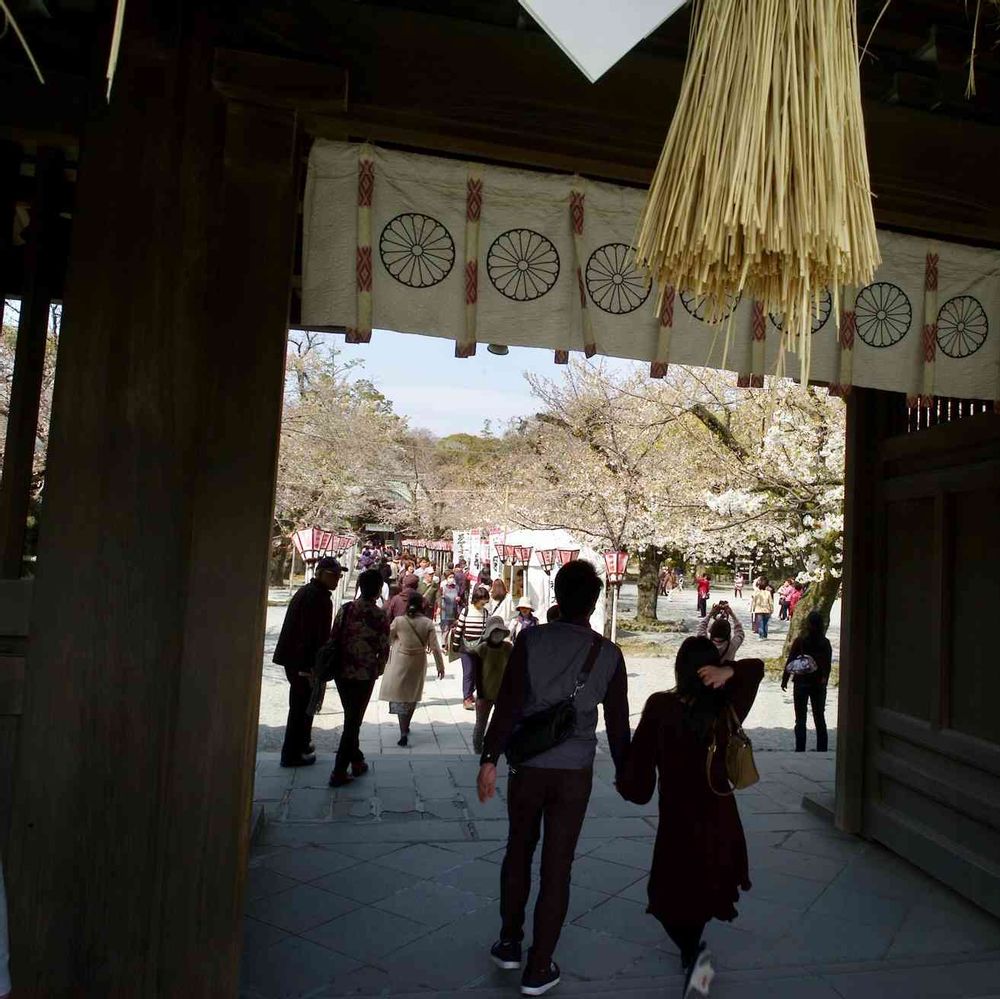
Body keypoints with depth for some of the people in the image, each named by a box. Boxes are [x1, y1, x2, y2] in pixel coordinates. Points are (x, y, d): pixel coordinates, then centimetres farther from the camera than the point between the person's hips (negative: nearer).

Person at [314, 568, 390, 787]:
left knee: (351, 719, 21)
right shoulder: (380, 616, -13)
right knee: (353, 722, 6)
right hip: (364, 675, -4)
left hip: (341, 672, 4)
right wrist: (377, 671, 9)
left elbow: (333, 640, -1)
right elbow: (384, 650, -9)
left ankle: (357, 761, 33)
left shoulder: (345, 609, -3)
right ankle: (338, 772, 8)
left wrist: (333, 666, 12)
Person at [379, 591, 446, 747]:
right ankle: (405, 727, 33)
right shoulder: (428, 623, -9)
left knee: (400, 696, 1)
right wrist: (440, 666, 3)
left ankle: (404, 733, -12)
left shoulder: (398, 621, -11)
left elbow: (387, 639, 0)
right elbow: (435, 647, -7)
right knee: (412, 696, 19)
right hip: (418, 664, 2)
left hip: (400, 663, -2)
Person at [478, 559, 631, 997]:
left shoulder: (530, 640, -9)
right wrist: (624, 771, 14)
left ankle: (509, 943, 33)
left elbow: (508, 705, -12)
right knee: (557, 866, 10)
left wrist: (489, 759, -7)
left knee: (519, 851, 21)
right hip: (575, 771, 0)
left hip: (528, 766, 0)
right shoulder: (609, 654, -4)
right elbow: (617, 721, 2)